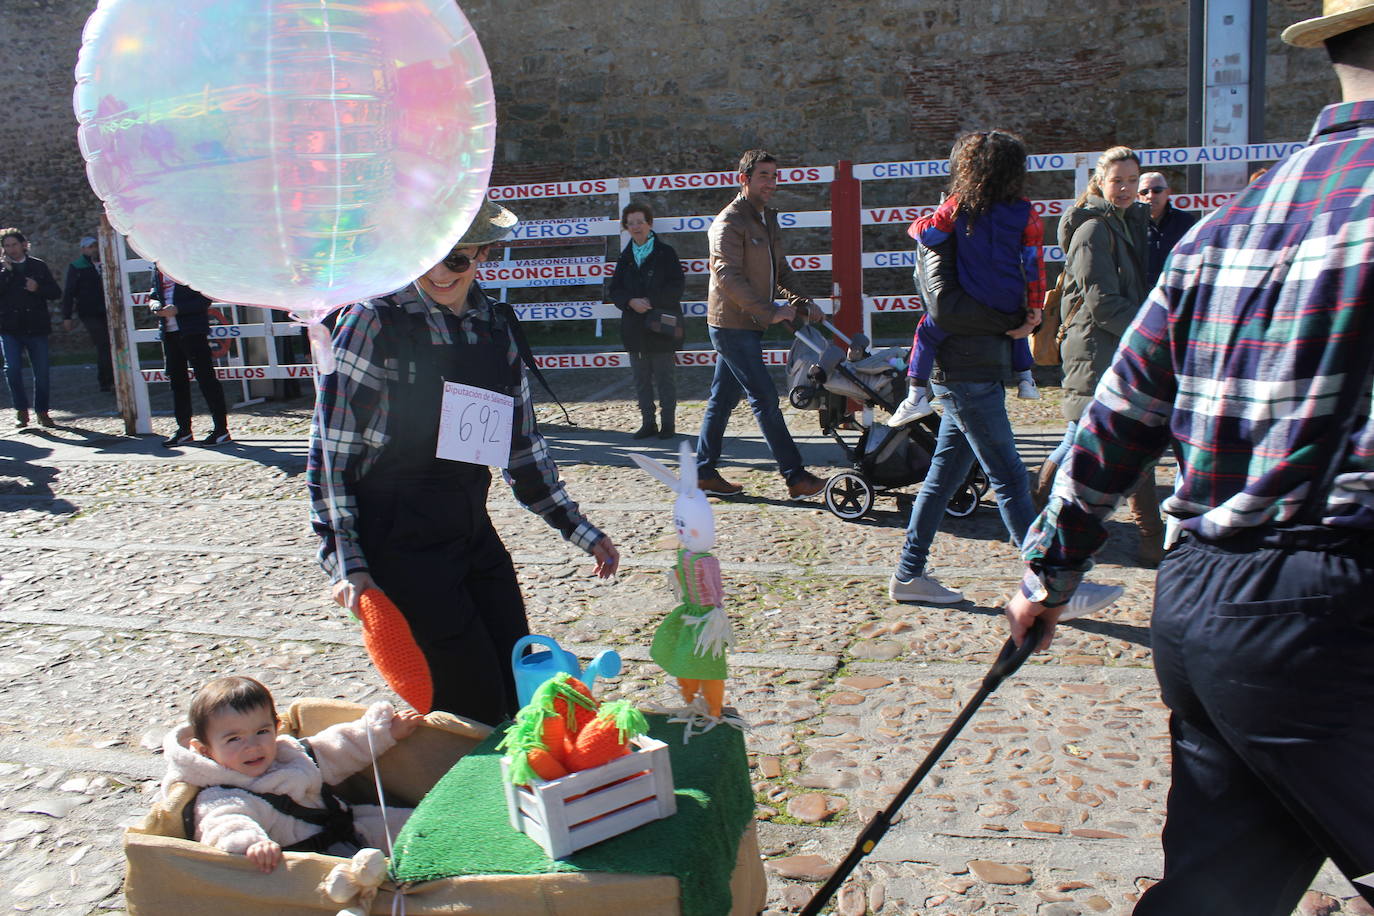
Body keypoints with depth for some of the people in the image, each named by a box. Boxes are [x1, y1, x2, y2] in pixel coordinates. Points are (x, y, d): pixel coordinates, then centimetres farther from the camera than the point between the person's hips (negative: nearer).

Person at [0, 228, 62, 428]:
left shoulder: (38, 266, 9)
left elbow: (56, 292, 6)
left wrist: (37, 288, -10)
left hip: (36, 327, 1)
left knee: (41, 371, 3)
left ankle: (42, 412, 16)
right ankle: (21, 410, 5)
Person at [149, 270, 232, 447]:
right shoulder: (158, 270, 14)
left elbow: (205, 298, -12)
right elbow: (153, 295, 21)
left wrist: (177, 309, -19)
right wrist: (155, 305, -3)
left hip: (193, 330, -7)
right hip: (169, 331, 8)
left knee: (206, 378, -6)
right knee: (176, 378, 10)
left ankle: (221, 429, -2)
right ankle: (184, 430, 18)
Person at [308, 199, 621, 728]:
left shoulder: (497, 325, 7)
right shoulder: (376, 322, -9)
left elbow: (521, 442, 16)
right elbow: (331, 448, -8)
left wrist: (578, 530, 16)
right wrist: (348, 564, -15)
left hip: (473, 530, 6)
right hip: (401, 541, -5)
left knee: (523, 695, 8)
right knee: (473, 707, -5)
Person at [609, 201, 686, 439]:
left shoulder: (665, 252, -2)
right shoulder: (625, 257, 12)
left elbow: (677, 285, -8)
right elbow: (615, 290, 8)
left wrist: (651, 301, -15)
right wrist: (631, 302, -12)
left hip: (661, 325, -5)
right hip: (634, 328, 5)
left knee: (664, 377, 0)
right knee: (641, 379, 8)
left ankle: (668, 423, 9)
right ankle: (648, 422, 17)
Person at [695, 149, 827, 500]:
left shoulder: (768, 218, 16)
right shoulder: (729, 222, -13)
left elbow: (780, 269, 20)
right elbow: (729, 276, -23)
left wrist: (800, 301, 3)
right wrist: (770, 312, -26)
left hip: (748, 324, 9)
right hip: (732, 323, -9)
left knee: (722, 399, 12)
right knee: (765, 398, -9)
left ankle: (704, 471, 20)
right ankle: (796, 477, -6)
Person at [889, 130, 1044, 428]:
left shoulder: (958, 205, -8)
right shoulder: (1024, 212, -1)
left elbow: (927, 233, -6)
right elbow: (1034, 262, 0)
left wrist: (916, 225, 18)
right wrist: (1035, 306, 6)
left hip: (971, 304, -3)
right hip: (1011, 302, 4)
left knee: (927, 331, 14)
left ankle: (917, 395, 4)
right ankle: (1025, 379, 40)